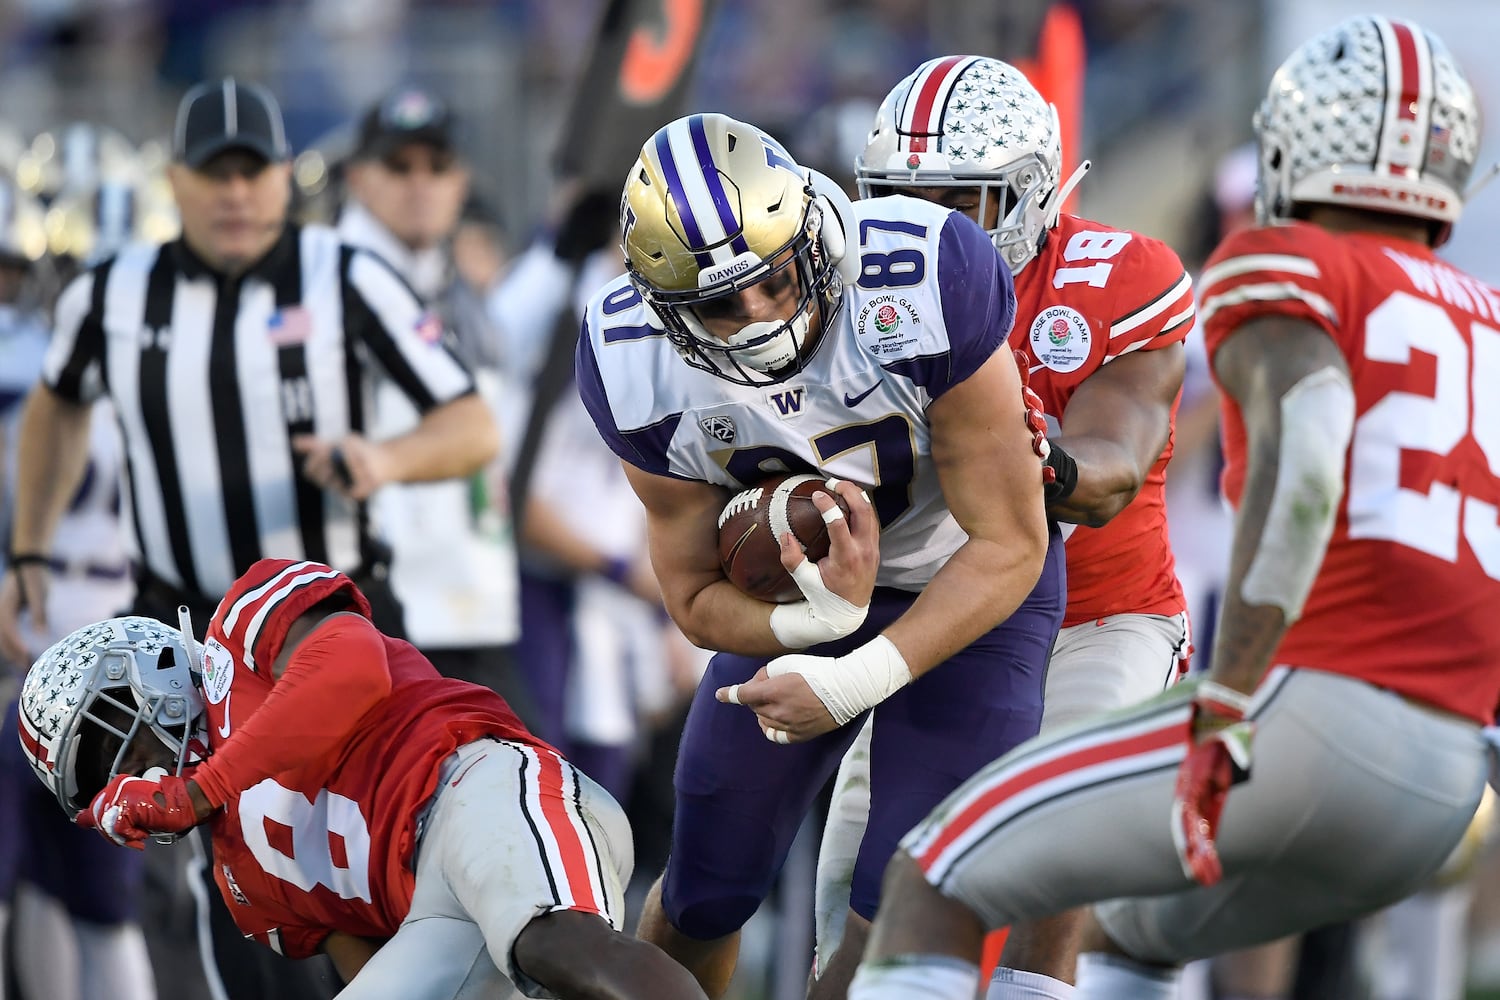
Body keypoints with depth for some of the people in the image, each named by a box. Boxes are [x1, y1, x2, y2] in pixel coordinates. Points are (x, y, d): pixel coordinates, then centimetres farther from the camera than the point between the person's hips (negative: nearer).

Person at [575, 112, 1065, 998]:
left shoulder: (926, 286, -36)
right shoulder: (637, 369, -24)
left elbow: (1009, 546, -27)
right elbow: (697, 597, -11)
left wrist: (857, 682, -35)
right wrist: (822, 616, -34)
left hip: (972, 584, -3)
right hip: (801, 591, 3)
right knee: (704, 889, 9)